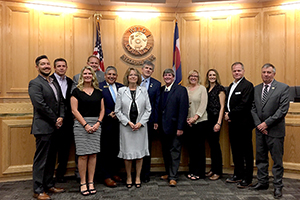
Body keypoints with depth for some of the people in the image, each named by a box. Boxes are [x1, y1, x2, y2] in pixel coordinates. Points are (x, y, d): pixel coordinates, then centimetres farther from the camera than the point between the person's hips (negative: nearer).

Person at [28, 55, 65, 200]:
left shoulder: (54, 83, 17)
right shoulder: (35, 83, -8)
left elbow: (60, 102, 15)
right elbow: (40, 105, -18)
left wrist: (61, 117, -2)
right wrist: (55, 120, -12)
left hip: (54, 127, 8)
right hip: (43, 127, -8)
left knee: (51, 158, 15)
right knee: (41, 159, 0)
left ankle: (49, 185, 28)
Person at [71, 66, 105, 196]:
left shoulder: (98, 92, 12)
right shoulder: (76, 91, 2)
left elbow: (102, 109, 12)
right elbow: (74, 110, -5)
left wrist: (98, 123, -4)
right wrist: (86, 125, -11)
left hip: (96, 125, 3)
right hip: (81, 124, -3)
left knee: (93, 154, 4)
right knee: (83, 155, -2)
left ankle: (91, 182, 16)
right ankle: (83, 183, 12)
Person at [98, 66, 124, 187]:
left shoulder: (121, 87, 9)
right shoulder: (99, 87, -4)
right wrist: (109, 114, -14)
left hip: (119, 123, 5)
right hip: (106, 124, -4)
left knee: (116, 150, 13)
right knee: (105, 151, 4)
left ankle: (114, 173, 28)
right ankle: (106, 176, 15)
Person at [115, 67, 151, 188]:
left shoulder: (143, 90, 6)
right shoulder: (121, 91, 3)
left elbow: (148, 109, 4)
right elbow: (117, 110, 0)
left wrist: (140, 123, -8)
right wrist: (128, 122, -10)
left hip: (141, 126, 1)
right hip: (126, 127, -1)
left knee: (140, 152, 7)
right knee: (127, 153, 4)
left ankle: (138, 178, 21)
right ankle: (128, 178, 21)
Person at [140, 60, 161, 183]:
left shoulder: (156, 84, 5)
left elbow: (157, 103, 2)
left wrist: (156, 121, -2)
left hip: (149, 120, 0)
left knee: (147, 148, 10)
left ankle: (145, 175, 23)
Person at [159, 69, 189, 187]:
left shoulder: (181, 90, -6)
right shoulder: (160, 90, 11)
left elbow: (183, 109, -11)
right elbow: (159, 108, 12)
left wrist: (180, 127, -16)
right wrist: (157, 123, 5)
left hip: (174, 127, -6)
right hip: (163, 127, 6)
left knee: (174, 152, 3)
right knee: (165, 151, 15)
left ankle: (173, 177, 11)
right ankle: (168, 173, 30)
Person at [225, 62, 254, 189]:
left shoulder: (247, 85, -10)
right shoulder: (231, 86, 17)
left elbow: (244, 105, -19)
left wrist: (230, 114, -13)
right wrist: (227, 114, -1)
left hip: (243, 124, -8)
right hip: (233, 124, 8)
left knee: (247, 152, 3)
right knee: (236, 151, 16)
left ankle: (247, 179, 14)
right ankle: (238, 175, 30)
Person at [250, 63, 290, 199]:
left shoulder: (283, 88, -5)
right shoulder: (256, 89, 10)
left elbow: (283, 109, -12)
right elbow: (253, 108, 8)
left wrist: (266, 123, -15)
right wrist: (258, 124, -6)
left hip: (275, 130, -5)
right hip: (260, 129, 5)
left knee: (277, 160, 5)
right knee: (261, 158, 13)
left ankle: (278, 186, 19)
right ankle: (262, 182, 27)